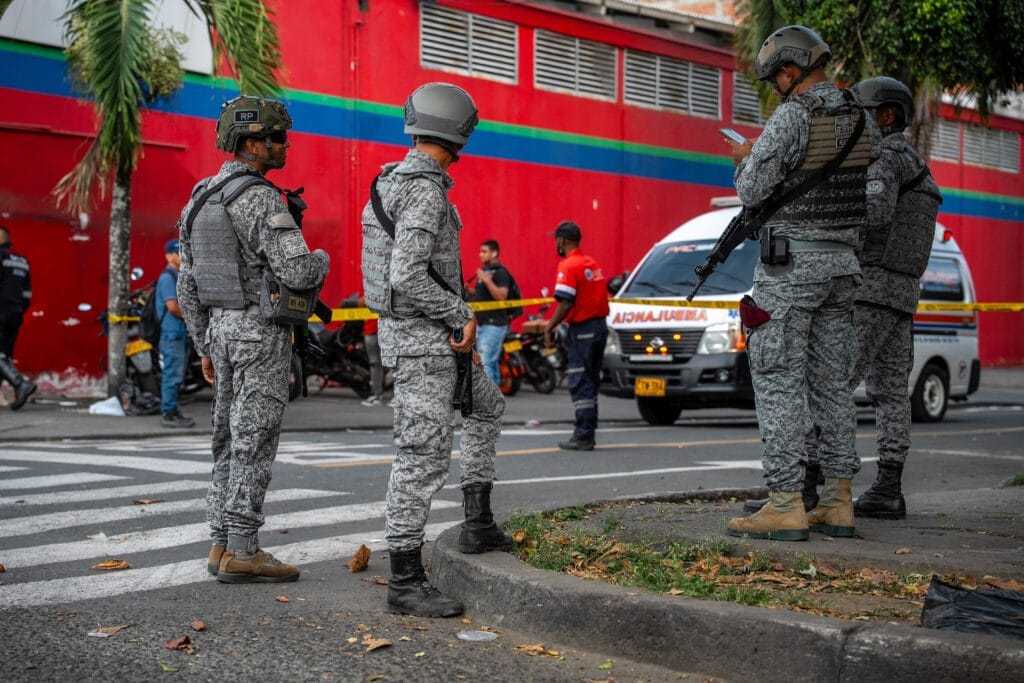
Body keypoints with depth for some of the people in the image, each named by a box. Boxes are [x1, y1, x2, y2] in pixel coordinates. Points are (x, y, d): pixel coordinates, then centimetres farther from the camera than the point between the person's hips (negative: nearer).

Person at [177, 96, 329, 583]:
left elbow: (189, 285, 15)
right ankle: (241, 554, -3)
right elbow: (296, 272, -24)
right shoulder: (260, 198, -16)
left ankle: (223, 545, 14)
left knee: (233, 440, 12)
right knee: (254, 442, -5)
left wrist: (205, 347, 20)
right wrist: (322, 261, 0)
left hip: (223, 328, 9)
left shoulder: (202, 199, 12)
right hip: (262, 332, -9)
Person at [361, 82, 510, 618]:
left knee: (487, 405, 26)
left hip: (410, 333, 10)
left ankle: (478, 523, 27)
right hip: (423, 339, -10)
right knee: (422, 458, -5)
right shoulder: (425, 191, -19)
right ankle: (405, 582, 1)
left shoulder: (392, 182, 11)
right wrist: (460, 317, -15)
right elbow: (406, 276, -28)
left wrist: (456, 322, 15)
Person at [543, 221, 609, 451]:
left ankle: (583, 436, -7)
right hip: (599, 326, 9)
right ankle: (587, 433, 19)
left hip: (582, 329, -9)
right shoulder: (592, 263, 15)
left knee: (580, 384, -6)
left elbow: (566, 304, -20)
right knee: (590, 383, 14)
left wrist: (550, 328, -10)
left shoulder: (568, 266, -13)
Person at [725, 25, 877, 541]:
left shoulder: (789, 119, -15)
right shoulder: (863, 122, 8)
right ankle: (837, 503, 13)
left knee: (779, 381, -5)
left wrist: (746, 159, 9)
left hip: (789, 263, -7)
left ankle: (785, 504, -8)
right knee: (832, 382, 11)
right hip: (842, 261, 8)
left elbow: (752, 193, -12)